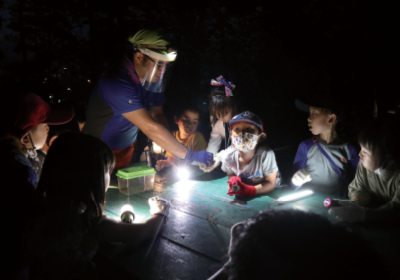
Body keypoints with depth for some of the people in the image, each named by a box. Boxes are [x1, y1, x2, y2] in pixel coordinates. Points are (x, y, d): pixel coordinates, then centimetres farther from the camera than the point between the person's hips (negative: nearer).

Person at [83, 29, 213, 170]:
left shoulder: (153, 79, -6)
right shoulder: (117, 83, -31)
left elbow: (157, 114, -1)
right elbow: (150, 128, -35)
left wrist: (167, 152, -16)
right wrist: (190, 155, -32)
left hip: (127, 151, 7)